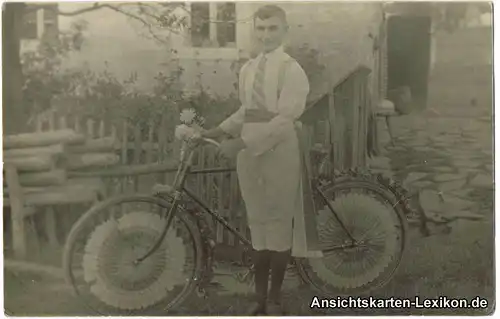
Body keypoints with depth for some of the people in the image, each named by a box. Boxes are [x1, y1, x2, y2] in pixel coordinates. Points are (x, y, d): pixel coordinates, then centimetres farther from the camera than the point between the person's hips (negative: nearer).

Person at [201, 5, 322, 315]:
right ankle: (259, 297, 23)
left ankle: (275, 299, 18)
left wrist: (242, 142, -22)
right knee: (258, 223, 12)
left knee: (279, 223, 4)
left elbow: (285, 119, -17)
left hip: (280, 150, -6)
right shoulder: (248, 68, 12)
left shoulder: (291, 69, -8)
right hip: (249, 151, 6)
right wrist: (219, 130, 3)